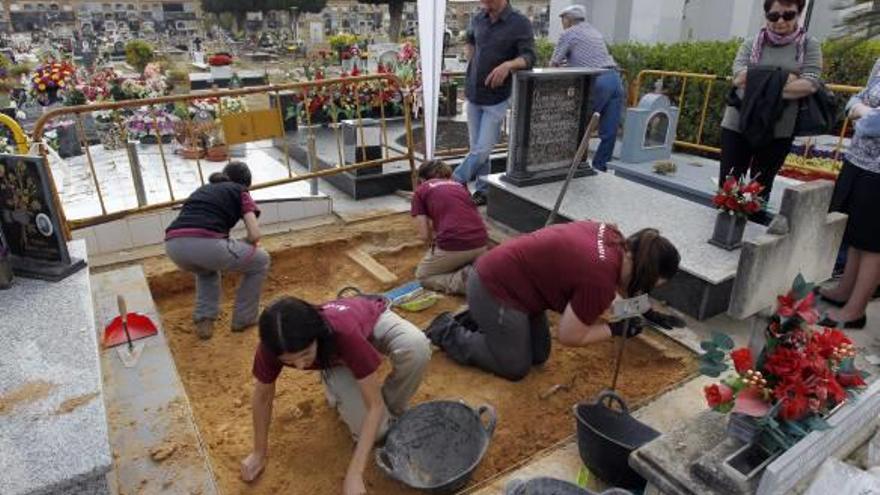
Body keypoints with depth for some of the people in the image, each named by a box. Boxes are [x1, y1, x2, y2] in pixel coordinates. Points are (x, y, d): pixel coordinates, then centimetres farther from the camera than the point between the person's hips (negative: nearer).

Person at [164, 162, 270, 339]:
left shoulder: (202, 189, 34)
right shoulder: (240, 192, 19)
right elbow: (255, 235, 5)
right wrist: (241, 250, 28)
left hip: (173, 245, 6)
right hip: (206, 243, -6)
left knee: (207, 268, 41)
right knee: (260, 261, 21)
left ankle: (203, 320, 29)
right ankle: (244, 318, 26)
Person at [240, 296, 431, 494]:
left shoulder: (343, 331, -46)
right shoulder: (275, 345, -36)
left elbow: (375, 406, -38)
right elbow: (263, 395, -15)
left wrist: (354, 474, -41)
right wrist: (259, 454, -5)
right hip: (336, 359, 2)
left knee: (416, 346, -37)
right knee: (371, 430, -21)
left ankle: (392, 410, -7)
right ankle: (339, 390, 12)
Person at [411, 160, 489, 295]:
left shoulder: (420, 191, 11)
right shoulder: (458, 185, 27)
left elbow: (424, 235, 4)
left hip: (453, 245, -5)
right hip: (480, 243, 6)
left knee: (423, 275, 22)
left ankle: (465, 281, -3)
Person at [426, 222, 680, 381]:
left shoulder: (612, 237, -4)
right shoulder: (599, 279, -28)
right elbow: (569, 337, -16)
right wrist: (616, 329, -5)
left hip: (509, 277, 9)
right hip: (495, 289, -9)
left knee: (539, 355, 15)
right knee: (515, 367, 5)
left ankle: (477, 320, 26)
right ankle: (446, 332, 12)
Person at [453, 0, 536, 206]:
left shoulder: (520, 23, -9)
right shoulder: (478, 19, 6)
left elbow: (529, 57, -16)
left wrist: (508, 65, -35)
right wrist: (472, 63, 10)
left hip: (496, 98, -5)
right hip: (473, 95, 5)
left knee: (482, 150, -7)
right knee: (477, 148, 9)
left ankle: (454, 182, 10)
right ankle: (483, 190, 21)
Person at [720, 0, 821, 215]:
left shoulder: (810, 46, 4)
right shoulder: (750, 44, 7)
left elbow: (809, 84, -9)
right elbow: (739, 78, -8)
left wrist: (758, 84, -15)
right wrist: (783, 78, -11)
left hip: (779, 131, 0)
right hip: (738, 125, 1)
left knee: (761, 187, 9)